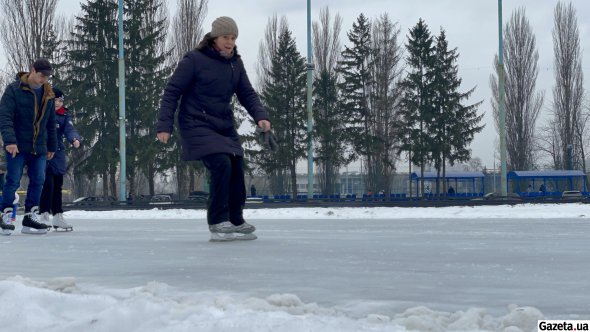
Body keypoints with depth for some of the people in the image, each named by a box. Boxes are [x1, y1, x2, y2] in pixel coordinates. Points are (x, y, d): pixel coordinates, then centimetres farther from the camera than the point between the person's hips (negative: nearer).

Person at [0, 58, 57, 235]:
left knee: (38, 181, 2)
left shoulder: (48, 94, 10)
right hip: (17, 147, -5)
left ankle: (31, 217, 8)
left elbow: (51, 123, 19)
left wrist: (52, 146, 19)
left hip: (39, 148, 5)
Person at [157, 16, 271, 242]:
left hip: (225, 127, 7)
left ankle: (235, 222, 27)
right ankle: (218, 224, -14)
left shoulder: (235, 63, 6)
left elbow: (247, 94, 9)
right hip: (197, 126, -7)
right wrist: (164, 126, -14)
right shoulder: (194, 60, -12)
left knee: (236, 168, 7)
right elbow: (172, 92, -10)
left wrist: (261, 116, -9)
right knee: (221, 164, -22)